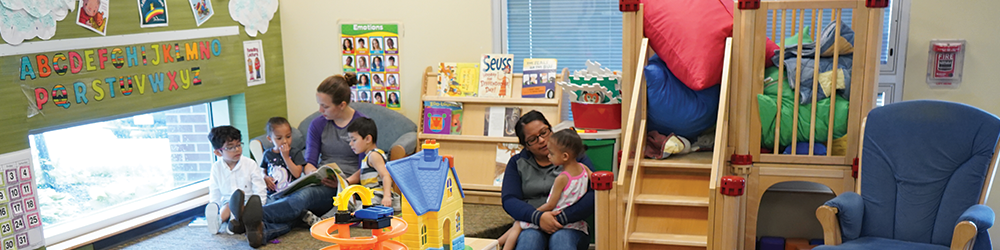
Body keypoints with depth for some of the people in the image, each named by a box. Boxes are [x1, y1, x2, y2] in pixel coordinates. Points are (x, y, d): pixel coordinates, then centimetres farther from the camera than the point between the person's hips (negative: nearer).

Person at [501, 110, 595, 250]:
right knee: (529, 238, -34)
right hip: (530, 224, 1)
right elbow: (508, 199, 2)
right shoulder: (517, 163, 16)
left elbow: (593, 195, -5)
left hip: (569, 224, -1)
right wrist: (538, 217, -18)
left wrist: (562, 217, -19)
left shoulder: (575, 157, 9)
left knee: (561, 239, -36)